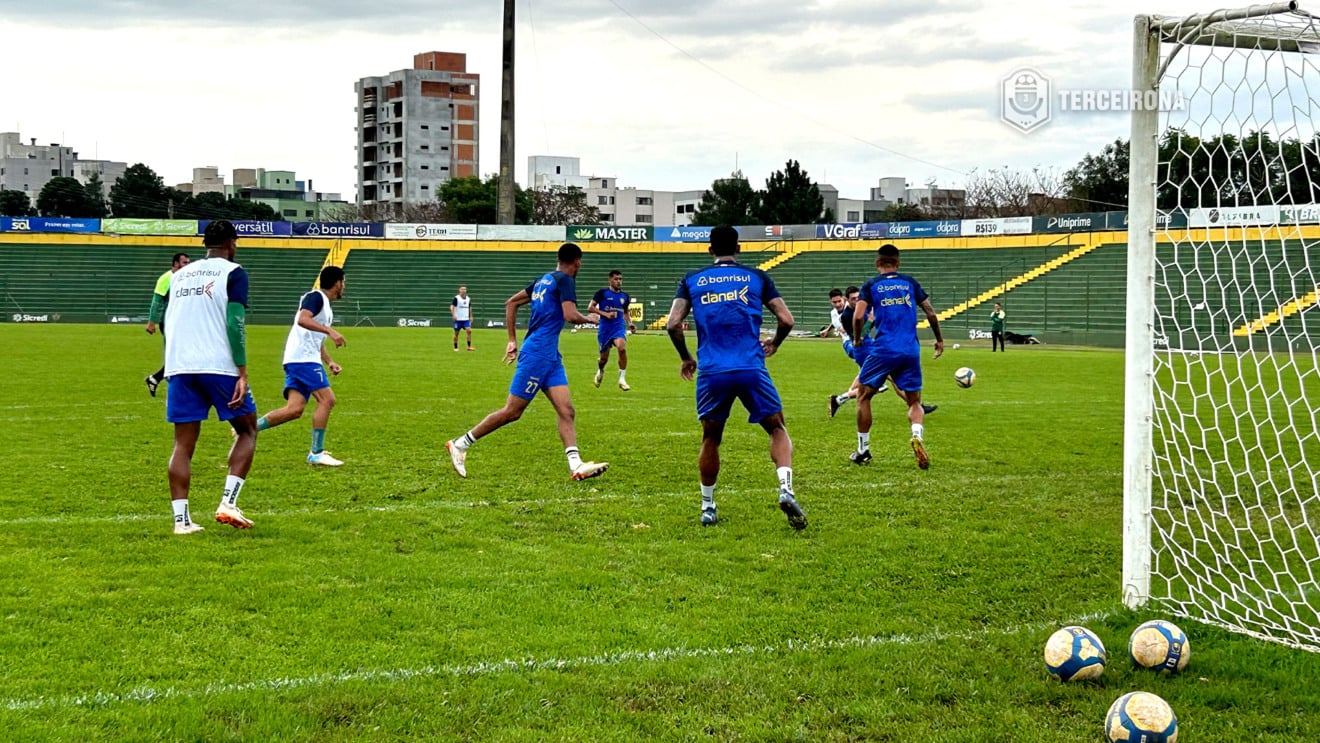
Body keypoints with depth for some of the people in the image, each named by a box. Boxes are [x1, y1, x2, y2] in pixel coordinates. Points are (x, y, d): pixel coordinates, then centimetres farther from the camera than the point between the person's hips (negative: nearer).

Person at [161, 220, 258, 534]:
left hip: (179, 367, 5)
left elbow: (166, 323, 22)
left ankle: (181, 519, -1)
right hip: (219, 366, -5)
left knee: (183, 444, 6)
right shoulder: (232, 273, 1)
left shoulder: (180, 275, 19)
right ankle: (228, 503, -5)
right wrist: (242, 373, -11)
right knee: (247, 431, 10)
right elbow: (235, 323, -10)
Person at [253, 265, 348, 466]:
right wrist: (330, 331, -30)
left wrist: (329, 361, 21)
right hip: (303, 358, -10)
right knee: (327, 399, -12)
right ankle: (316, 454, -10)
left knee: (294, 410, -2)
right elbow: (303, 320, -24)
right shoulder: (316, 297, -5)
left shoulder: (326, 306, 25)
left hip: (301, 361, 10)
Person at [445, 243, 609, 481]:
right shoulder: (565, 280, -9)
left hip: (550, 357, 9)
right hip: (538, 354, -9)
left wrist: (512, 340, 20)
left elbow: (511, 303, 20)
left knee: (566, 411, -2)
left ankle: (576, 466, -13)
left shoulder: (544, 280, 16)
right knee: (512, 412, -3)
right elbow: (571, 315, -22)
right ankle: (460, 445, 6)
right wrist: (588, 318, 0)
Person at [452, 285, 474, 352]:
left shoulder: (468, 299, 9)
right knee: (456, 333, 3)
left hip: (466, 319, 4)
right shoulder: (456, 298, -7)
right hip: (458, 319, -4)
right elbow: (452, 307, -12)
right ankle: (455, 347, 15)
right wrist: (453, 315, -25)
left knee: (469, 331, -12)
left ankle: (469, 346, -7)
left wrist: (470, 317, 16)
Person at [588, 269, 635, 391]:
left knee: (622, 347, -28)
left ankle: (622, 379, -17)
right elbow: (590, 308, -5)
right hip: (604, 328, -1)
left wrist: (629, 323, 8)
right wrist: (605, 314, -16)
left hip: (619, 327, 1)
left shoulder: (625, 296, 10)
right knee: (604, 357, 7)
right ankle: (600, 371, 46)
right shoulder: (602, 293, -2)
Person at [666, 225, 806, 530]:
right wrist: (773, 344, 23)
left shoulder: (692, 280, 10)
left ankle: (707, 507, 21)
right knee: (777, 429, 11)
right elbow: (786, 319, 3)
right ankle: (786, 489, -12)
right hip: (751, 368, -1)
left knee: (711, 438, 17)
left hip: (711, 372, 1)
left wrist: (686, 358, 17)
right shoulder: (757, 277, 8)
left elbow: (672, 324, 2)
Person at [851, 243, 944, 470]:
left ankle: (863, 450, 17)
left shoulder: (871, 285, 4)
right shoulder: (910, 282, 11)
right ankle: (917, 435, -18)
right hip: (911, 351, 2)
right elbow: (930, 312, 8)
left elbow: (858, 316, -8)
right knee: (914, 402, 12)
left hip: (882, 349, -2)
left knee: (864, 396, 15)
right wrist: (939, 339, 21)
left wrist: (857, 340, 9)